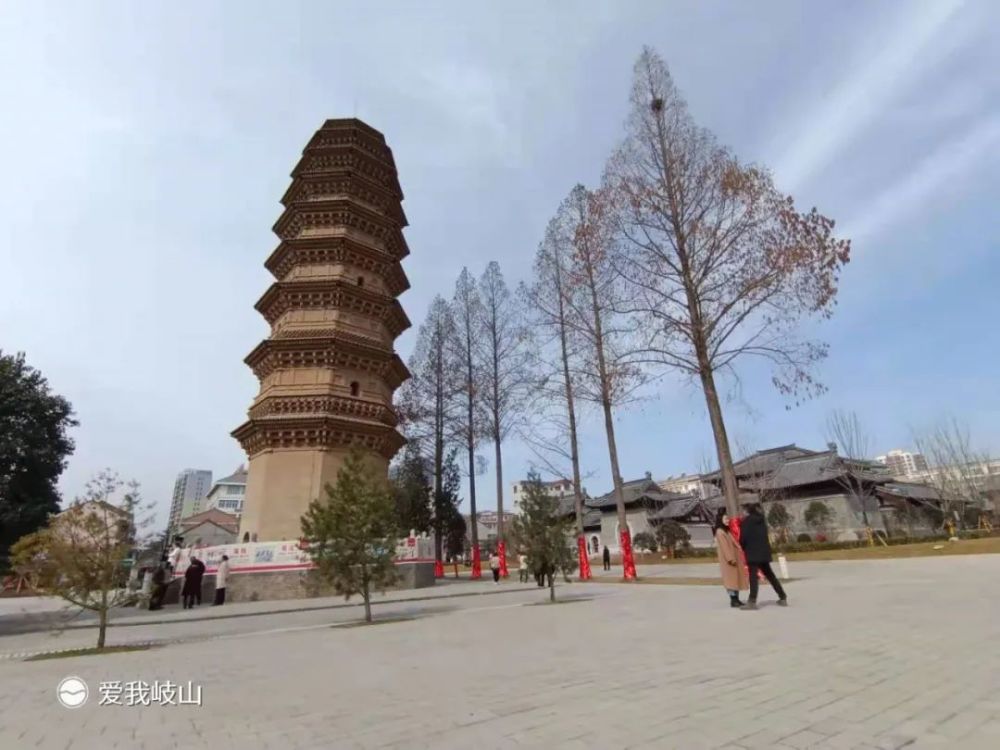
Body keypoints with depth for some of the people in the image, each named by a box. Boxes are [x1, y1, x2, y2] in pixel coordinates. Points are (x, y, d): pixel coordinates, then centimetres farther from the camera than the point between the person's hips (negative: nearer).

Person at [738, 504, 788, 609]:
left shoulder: (747, 521, -4)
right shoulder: (761, 520, 14)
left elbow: (743, 537, -9)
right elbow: (763, 536, 15)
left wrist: (743, 547, 8)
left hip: (753, 552, -7)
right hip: (764, 551, 7)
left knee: (753, 576, -11)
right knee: (769, 574, 19)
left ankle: (752, 601, -17)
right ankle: (783, 598, 23)